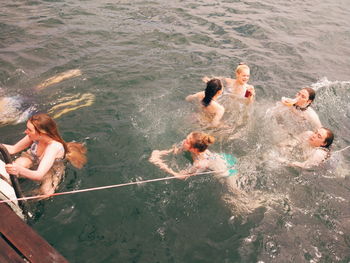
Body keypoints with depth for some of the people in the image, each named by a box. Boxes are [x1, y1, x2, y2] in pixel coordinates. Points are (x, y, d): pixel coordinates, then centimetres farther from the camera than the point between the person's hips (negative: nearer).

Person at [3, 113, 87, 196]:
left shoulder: (55, 146, -40)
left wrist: (20, 171, -66)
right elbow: (13, 149, -9)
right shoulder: (36, 136, -25)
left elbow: (39, 175, -48)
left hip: (50, 172, -4)